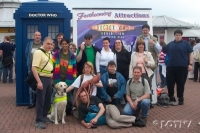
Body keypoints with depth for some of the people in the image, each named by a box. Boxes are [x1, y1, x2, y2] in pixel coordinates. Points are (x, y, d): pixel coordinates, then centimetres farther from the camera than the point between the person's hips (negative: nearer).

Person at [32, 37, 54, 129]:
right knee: (40, 100, -3)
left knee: (48, 100, 14)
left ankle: (44, 116, 29)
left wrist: (51, 75, 16)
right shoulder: (38, 52, -14)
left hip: (49, 79, 8)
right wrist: (39, 81, -26)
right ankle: (39, 120, 5)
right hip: (41, 78, -8)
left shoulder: (49, 53, 13)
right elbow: (34, 68, -21)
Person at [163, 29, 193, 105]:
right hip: (171, 67, 3)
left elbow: (191, 54, 0)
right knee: (170, 83, 3)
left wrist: (190, 64, -8)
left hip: (182, 67, -3)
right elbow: (163, 51, 23)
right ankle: (171, 98, 17)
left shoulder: (186, 44, 3)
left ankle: (180, 98, 18)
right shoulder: (170, 44, 13)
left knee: (180, 84, 5)